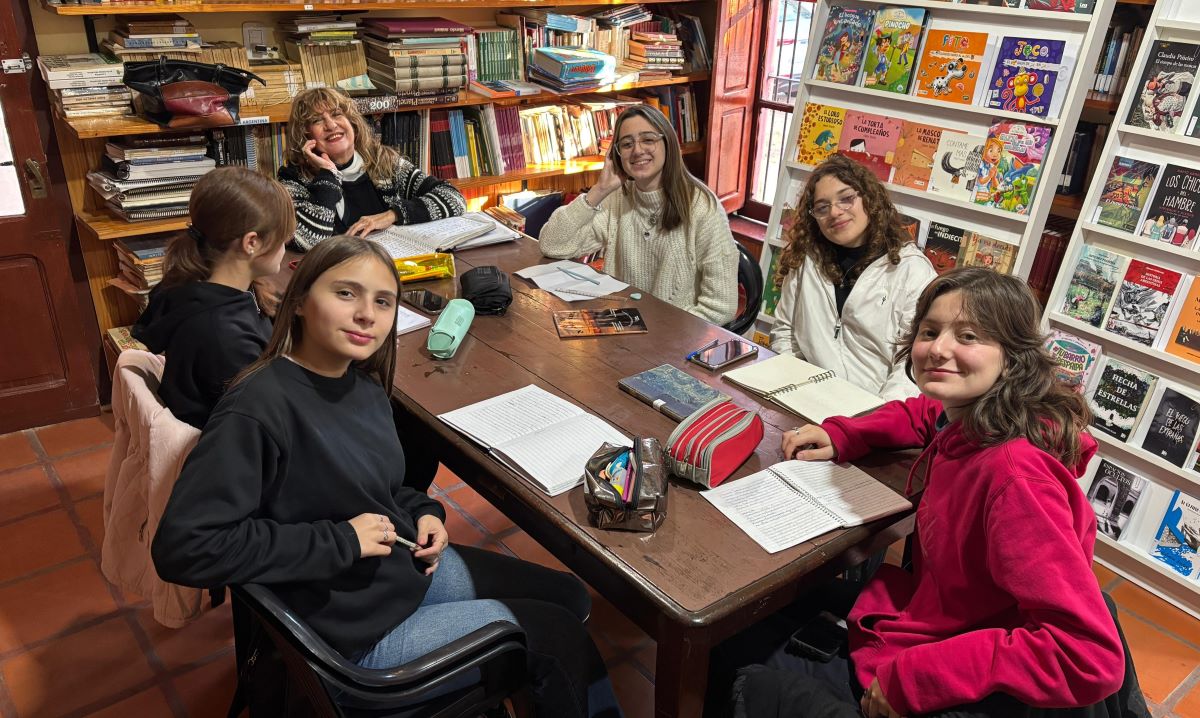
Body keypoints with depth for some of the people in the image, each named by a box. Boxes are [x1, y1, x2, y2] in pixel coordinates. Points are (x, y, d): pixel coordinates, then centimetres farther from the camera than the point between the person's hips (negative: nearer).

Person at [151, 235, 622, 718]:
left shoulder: (363, 384, -2)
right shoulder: (258, 409, -27)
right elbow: (182, 547, -30)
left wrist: (423, 512, -5)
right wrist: (340, 541, -27)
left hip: (414, 562, 8)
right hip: (359, 627, -8)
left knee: (570, 597, 15)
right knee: (559, 635, 1)